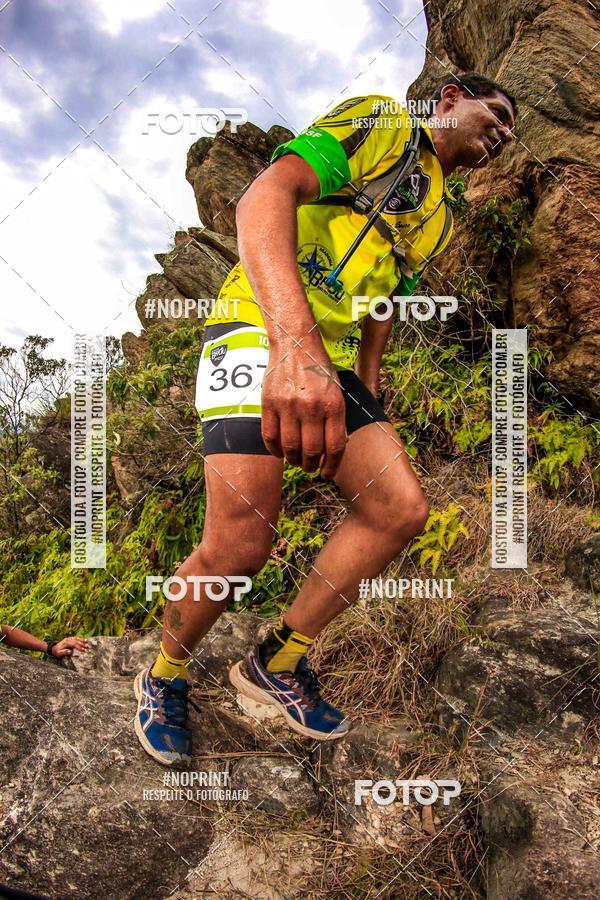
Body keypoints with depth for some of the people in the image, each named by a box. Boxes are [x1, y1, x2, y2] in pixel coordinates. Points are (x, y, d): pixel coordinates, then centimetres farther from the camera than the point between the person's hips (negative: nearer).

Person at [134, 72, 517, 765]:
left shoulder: (439, 219, 24)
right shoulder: (380, 123, -4)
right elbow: (266, 195, -22)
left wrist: (366, 400, 19)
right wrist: (295, 344, -39)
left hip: (329, 358, 9)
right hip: (261, 326, -8)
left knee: (401, 509, -8)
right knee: (240, 547, -16)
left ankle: (276, 664, 8)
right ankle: (165, 678, 14)